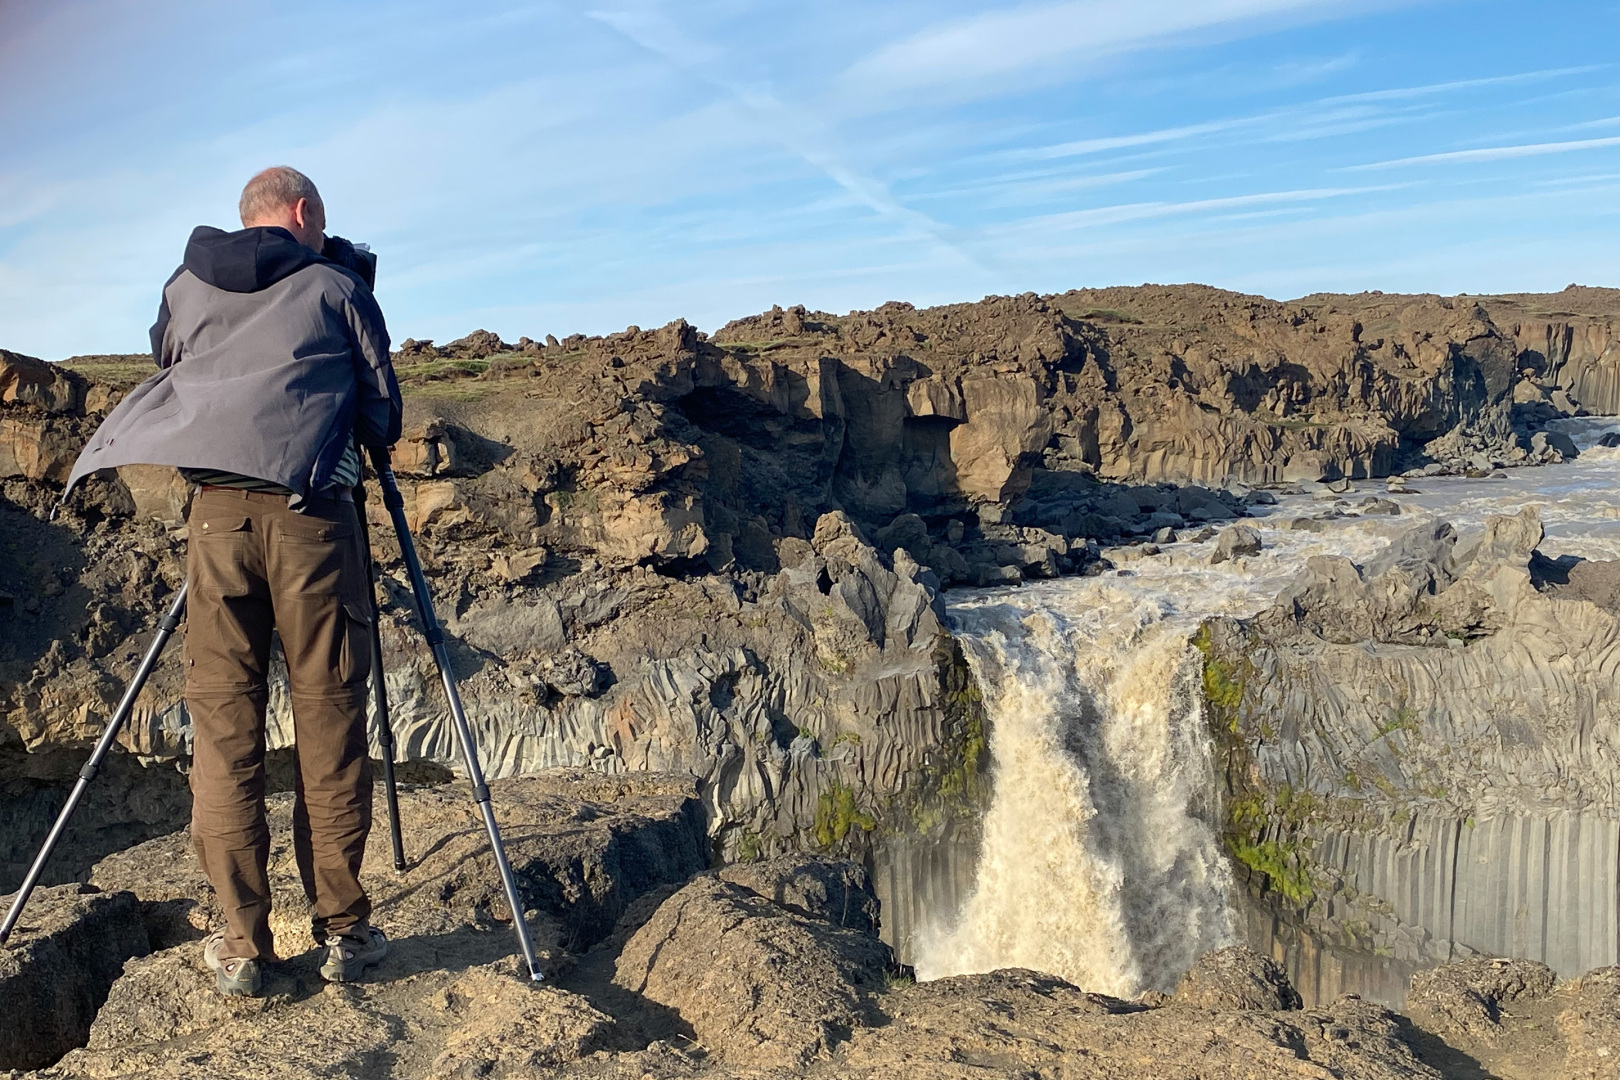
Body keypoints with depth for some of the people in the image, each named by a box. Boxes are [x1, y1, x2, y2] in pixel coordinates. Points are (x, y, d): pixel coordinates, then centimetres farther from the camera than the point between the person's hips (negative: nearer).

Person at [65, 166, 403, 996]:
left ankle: (240, 942, 7)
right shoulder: (337, 287, 8)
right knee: (328, 720, 2)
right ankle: (343, 929, 8)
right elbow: (383, 414, 9)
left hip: (215, 507, 3)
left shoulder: (184, 288, 17)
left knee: (223, 724, 5)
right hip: (310, 511, -3)